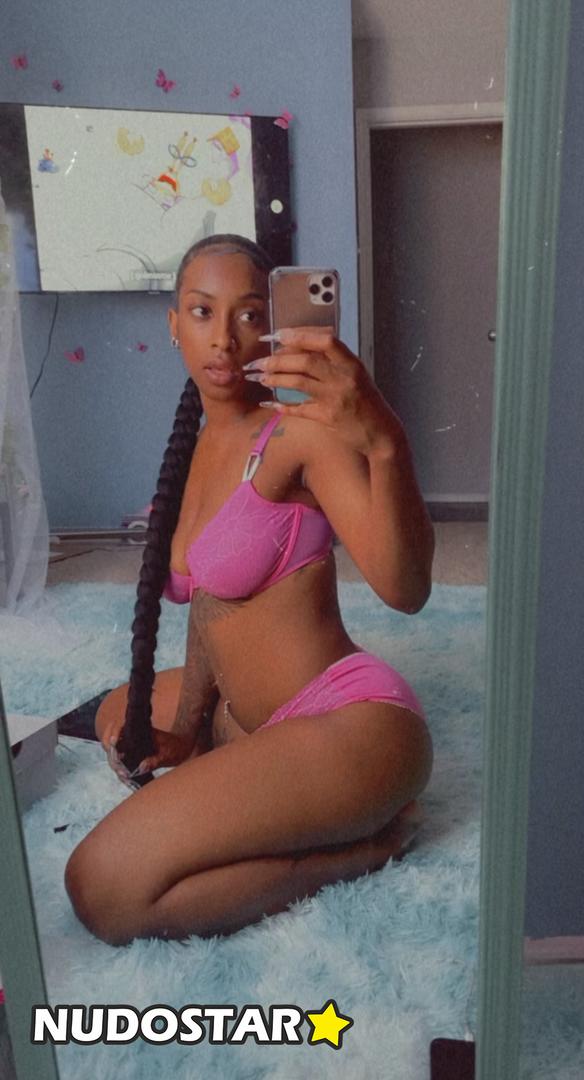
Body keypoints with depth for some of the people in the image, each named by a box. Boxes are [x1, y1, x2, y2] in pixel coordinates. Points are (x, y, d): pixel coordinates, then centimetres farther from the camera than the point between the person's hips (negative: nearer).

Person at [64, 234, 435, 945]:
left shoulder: (300, 432, -15)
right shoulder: (196, 448, 10)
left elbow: (404, 589, -30)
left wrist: (384, 443, -46)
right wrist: (185, 728, 6)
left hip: (351, 724, -9)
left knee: (104, 890, -18)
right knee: (123, 714, 31)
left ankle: (358, 847, -1)